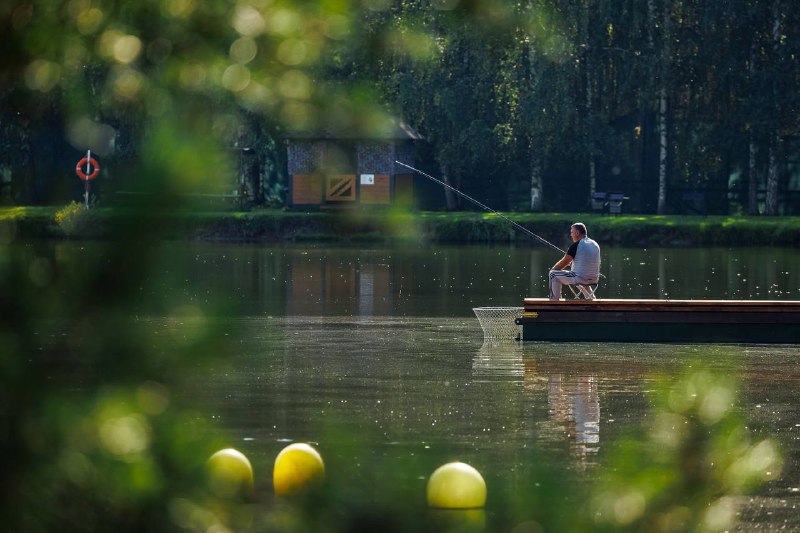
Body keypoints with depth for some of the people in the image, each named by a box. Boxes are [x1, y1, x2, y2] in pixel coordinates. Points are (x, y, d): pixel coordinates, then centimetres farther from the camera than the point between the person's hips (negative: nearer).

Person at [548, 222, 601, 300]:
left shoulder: (576, 245, -12)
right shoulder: (595, 244, 10)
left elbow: (563, 263, -8)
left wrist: (552, 270, 11)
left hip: (580, 279, -7)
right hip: (594, 279, 7)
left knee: (553, 274, 5)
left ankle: (554, 300, 5)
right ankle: (590, 296, 34)